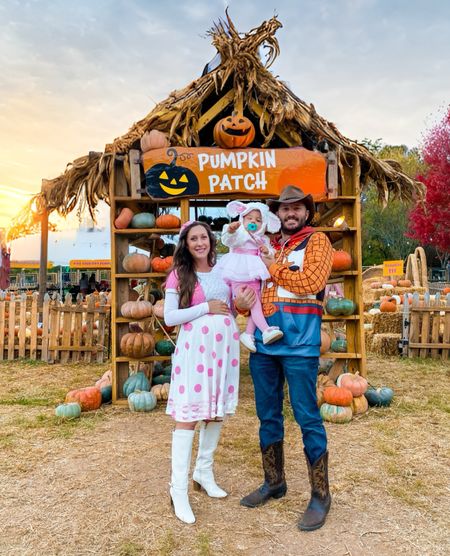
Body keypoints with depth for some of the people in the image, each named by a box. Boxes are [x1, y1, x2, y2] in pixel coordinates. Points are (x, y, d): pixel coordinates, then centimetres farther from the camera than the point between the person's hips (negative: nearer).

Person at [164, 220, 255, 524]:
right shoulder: (179, 276, -1)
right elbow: (169, 317, -6)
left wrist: (242, 304, -6)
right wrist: (206, 308, -13)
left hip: (224, 346, 5)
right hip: (194, 347, -4)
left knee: (217, 411, 12)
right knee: (188, 415, -3)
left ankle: (204, 473, 31)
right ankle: (179, 488, 8)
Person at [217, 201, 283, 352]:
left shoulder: (263, 240, 20)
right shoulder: (239, 234, -1)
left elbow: (272, 254, 25)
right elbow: (227, 240, -21)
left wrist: (268, 251, 1)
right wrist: (230, 230, -44)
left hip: (255, 279, 7)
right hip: (240, 278, -7)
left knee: (255, 304, 3)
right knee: (254, 303, -17)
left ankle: (248, 333, 11)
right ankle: (266, 330, -22)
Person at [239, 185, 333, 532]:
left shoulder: (316, 241, 2)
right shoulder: (267, 247, 18)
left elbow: (312, 281, -14)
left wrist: (275, 269, -6)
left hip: (299, 343, -6)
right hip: (264, 342, 6)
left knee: (307, 417, 1)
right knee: (268, 415, 14)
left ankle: (320, 495, 17)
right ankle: (274, 483, 32)